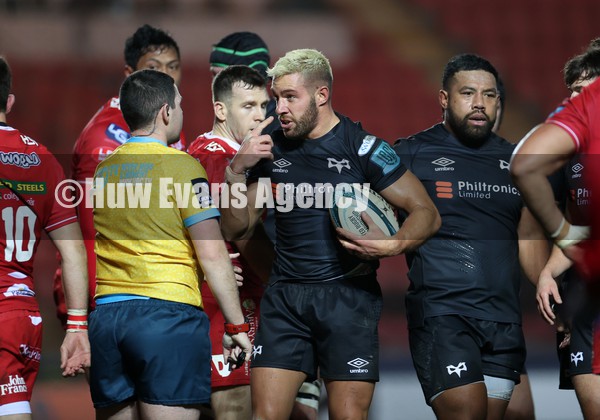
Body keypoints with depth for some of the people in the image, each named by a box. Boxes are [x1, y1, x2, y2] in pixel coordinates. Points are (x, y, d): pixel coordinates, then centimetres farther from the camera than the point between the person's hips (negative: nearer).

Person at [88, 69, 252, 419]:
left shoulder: (102, 170, 14)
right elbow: (211, 253, -8)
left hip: (106, 314, 6)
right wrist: (237, 325, -4)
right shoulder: (181, 166, -5)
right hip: (167, 312, -6)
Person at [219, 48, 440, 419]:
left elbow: (426, 213, -5)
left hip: (348, 295, -3)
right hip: (285, 298, 4)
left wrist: (391, 246, -24)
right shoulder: (272, 148, 8)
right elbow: (236, 231, 10)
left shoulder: (362, 148, -5)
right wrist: (237, 170, -5)